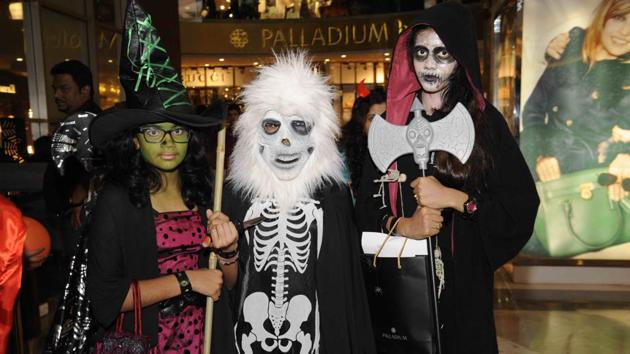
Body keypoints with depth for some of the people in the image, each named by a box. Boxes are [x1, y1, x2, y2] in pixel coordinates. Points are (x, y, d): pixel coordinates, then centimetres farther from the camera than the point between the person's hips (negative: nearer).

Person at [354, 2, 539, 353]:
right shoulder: (395, 119, 3)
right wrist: (402, 225, -18)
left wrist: (454, 198, -17)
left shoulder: (485, 120, -3)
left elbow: (523, 206, -8)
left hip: (463, 278, -1)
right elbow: (369, 202, 0)